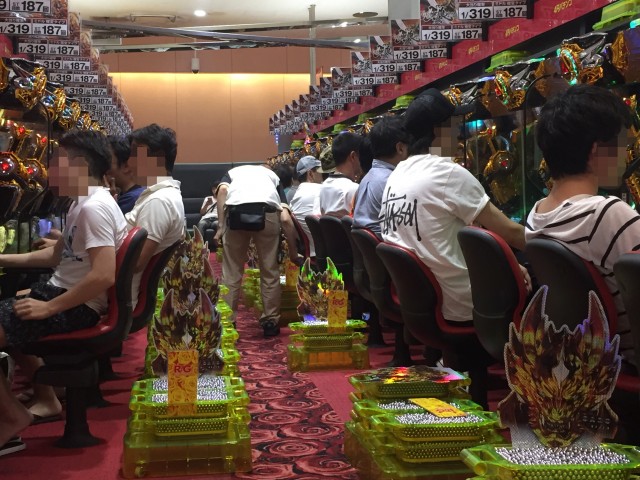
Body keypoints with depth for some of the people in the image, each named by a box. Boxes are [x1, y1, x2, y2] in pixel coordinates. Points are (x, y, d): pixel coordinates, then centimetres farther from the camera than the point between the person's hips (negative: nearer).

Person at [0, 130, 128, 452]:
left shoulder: (93, 207, -22)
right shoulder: (84, 202, 11)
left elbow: (104, 276, -31)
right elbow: (57, 255, 22)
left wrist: (49, 308, -25)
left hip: (77, 307, -11)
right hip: (62, 291, 11)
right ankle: (45, 400, 29)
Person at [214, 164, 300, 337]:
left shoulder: (233, 172, 35)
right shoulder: (273, 177, 35)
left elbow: (222, 190, 6)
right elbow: (285, 219, 17)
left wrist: (221, 226, 4)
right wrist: (293, 251, 23)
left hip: (236, 211, 0)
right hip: (267, 212, 0)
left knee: (231, 274, 14)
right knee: (270, 272, 17)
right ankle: (270, 321, 22)